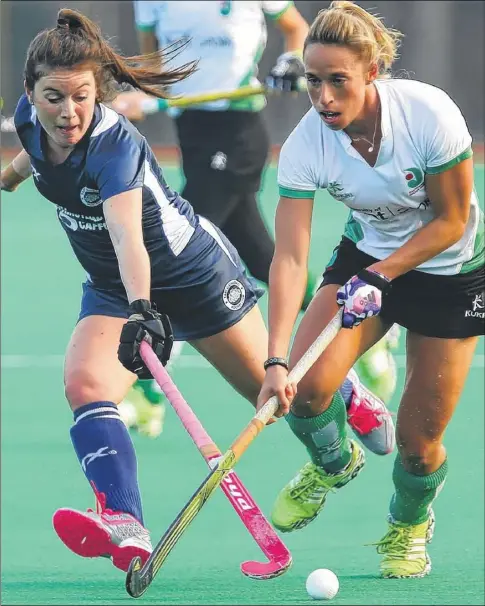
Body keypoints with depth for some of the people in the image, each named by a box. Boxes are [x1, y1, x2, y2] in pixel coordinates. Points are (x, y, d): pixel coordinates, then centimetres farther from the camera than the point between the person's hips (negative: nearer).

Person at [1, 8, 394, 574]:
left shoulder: (114, 146, -36)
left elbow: (128, 237, -51)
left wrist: (141, 310, -66)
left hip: (192, 272, -6)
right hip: (112, 290, 6)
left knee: (271, 388, 14)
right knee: (84, 385, -23)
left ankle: (345, 395, 49)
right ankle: (124, 526, -38)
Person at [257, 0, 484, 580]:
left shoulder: (429, 113, -30)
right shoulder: (305, 145, -24)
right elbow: (290, 256, -26)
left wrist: (380, 276, -28)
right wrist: (276, 361, -36)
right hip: (367, 256, 2)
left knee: (418, 443, -2)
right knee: (306, 385, -21)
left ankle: (409, 524, 34)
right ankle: (334, 462, 15)